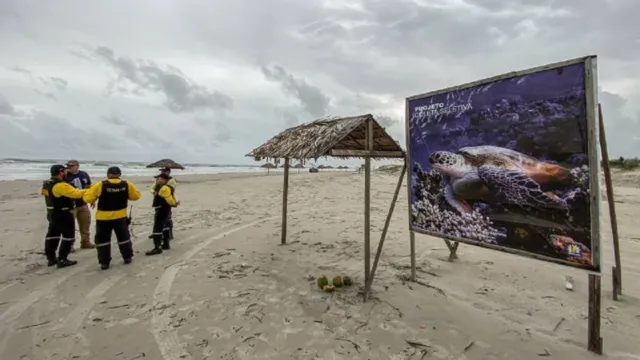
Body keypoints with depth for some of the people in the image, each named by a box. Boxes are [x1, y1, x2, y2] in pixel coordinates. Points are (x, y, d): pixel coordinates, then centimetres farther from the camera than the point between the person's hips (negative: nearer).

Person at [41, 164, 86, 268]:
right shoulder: (61, 186, -24)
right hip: (63, 215, -10)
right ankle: (62, 260, 3)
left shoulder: (47, 184, 7)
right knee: (68, 236, 0)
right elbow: (76, 194, -28)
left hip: (52, 214, 10)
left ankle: (51, 258, 26)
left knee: (52, 235, 17)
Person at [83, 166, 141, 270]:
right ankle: (128, 258, 26)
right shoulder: (127, 185, -7)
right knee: (123, 237, 17)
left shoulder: (100, 185, -12)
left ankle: (104, 262, 14)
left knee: (102, 239, 12)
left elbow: (87, 198, -8)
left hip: (103, 217, -2)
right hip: (120, 216, 2)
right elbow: (136, 195, 7)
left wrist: (91, 189, 10)